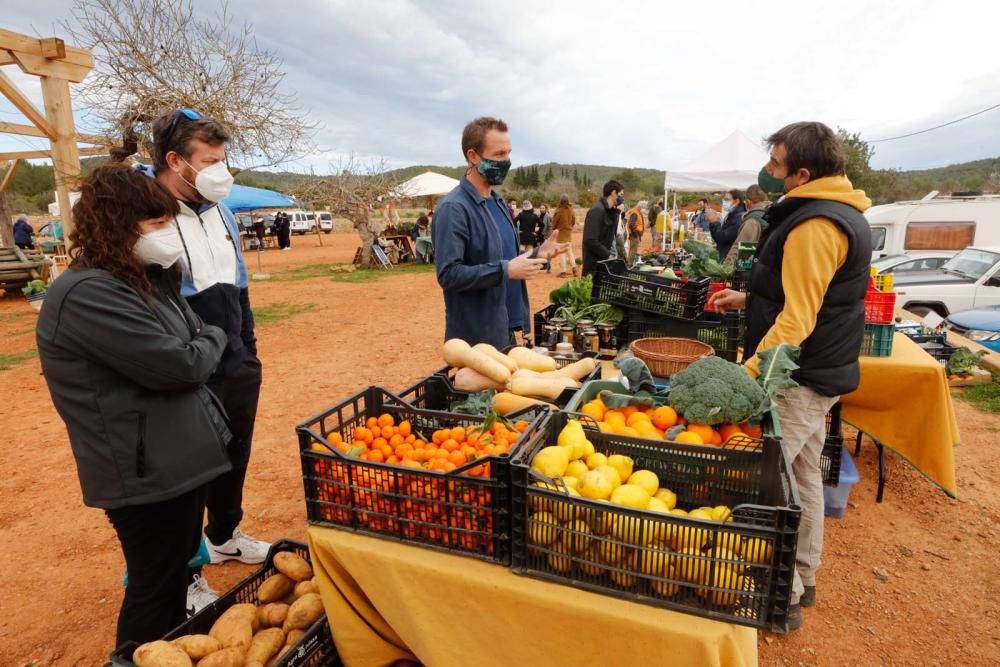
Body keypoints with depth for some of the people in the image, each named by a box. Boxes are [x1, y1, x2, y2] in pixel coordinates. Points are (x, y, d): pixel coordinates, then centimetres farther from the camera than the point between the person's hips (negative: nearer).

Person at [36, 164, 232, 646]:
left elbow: (194, 343, 13)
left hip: (179, 457, 10)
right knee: (157, 588, 9)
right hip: (147, 472, -10)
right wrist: (213, 340, -5)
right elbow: (178, 365, -25)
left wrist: (202, 345, -10)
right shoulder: (86, 294, -22)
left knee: (179, 566, 27)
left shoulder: (145, 279, 9)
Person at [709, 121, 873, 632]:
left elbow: (797, 319, -25)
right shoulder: (840, 213, 12)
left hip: (800, 377, -11)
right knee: (803, 474, 18)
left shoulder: (815, 224, -21)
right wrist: (749, 299, 17)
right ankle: (802, 580, 33)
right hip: (817, 370, 11)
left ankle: (783, 596, 10)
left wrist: (747, 372, -26)